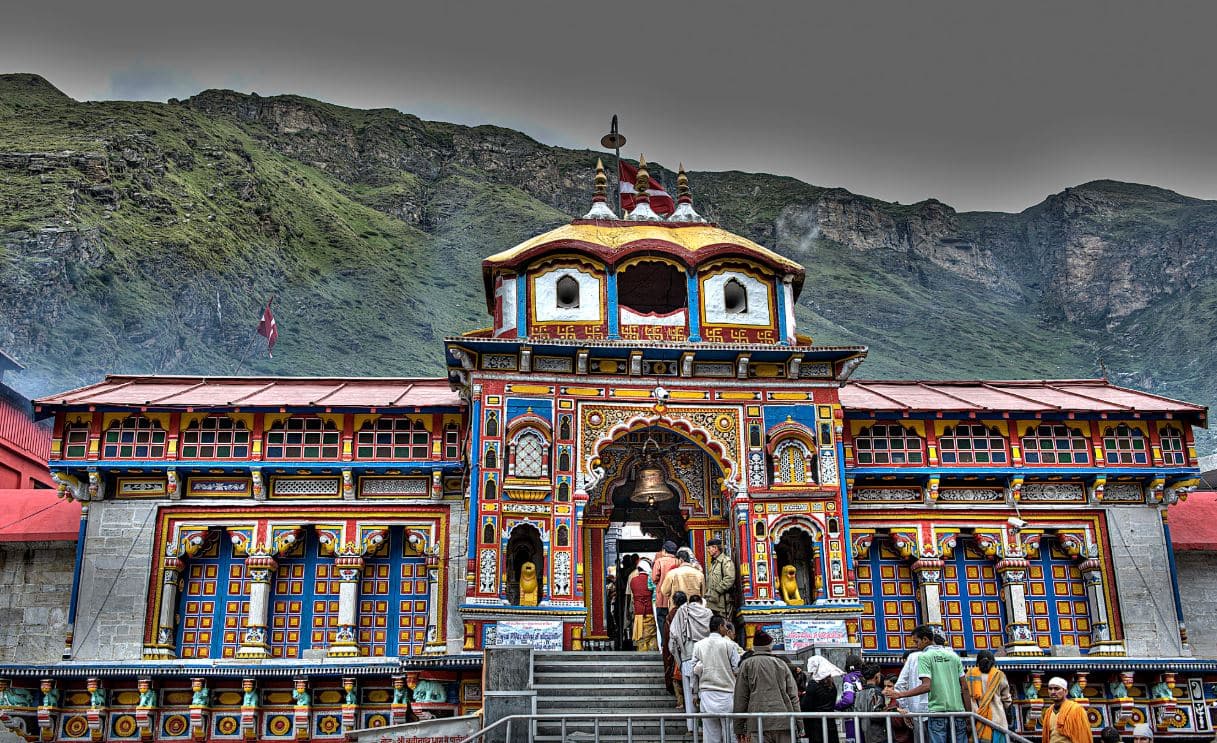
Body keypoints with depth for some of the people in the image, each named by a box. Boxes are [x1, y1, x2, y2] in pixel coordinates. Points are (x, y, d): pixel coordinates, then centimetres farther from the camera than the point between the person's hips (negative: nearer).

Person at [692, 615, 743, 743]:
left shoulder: (698, 645, 6)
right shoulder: (729, 644, -5)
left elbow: (695, 670, 6)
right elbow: (737, 669, -5)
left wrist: (696, 692, 14)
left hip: (706, 693, 3)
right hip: (726, 694, -3)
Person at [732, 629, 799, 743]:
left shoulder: (747, 664, 8)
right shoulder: (782, 664, 16)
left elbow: (740, 697, 4)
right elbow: (793, 696, 11)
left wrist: (739, 729, 7)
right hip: (784, 721, 2)